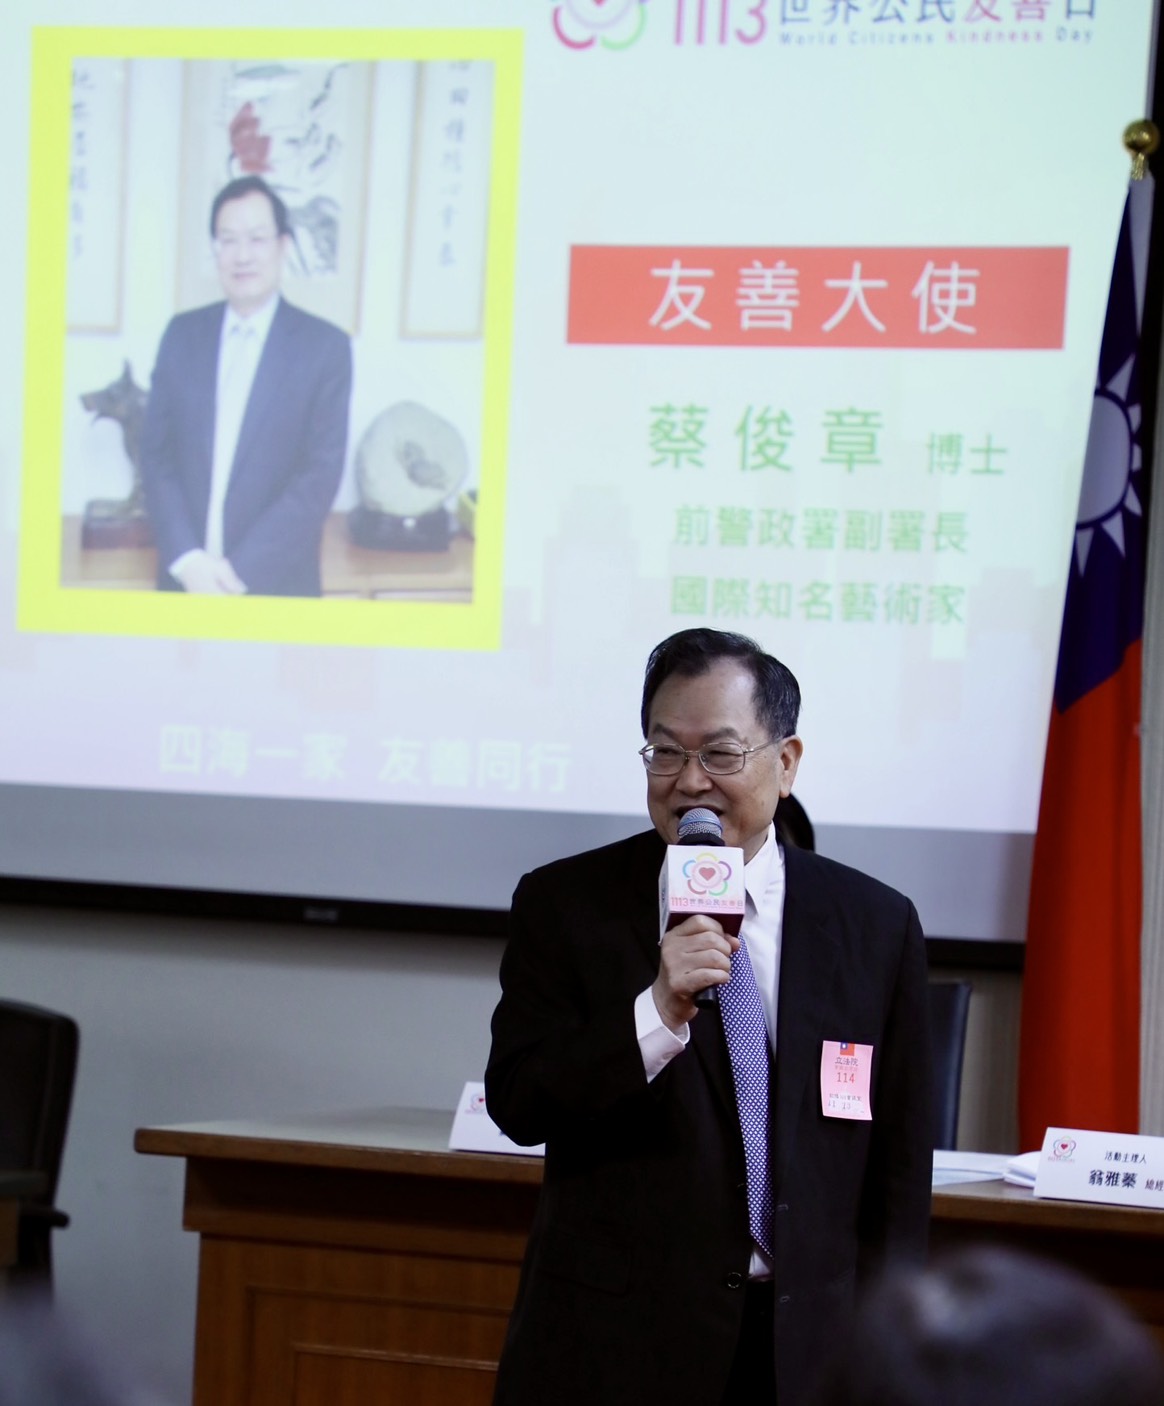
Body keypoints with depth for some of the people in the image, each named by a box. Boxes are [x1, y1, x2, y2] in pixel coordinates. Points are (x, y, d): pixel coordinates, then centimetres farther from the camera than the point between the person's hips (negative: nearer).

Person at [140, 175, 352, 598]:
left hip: (276, 583, -2)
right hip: (183, 578, 2)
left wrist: (241, 569, -15)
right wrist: (186, 558, -11)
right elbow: (156, 452, 3)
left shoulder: (326, 347, -4)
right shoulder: (182, 334, 6)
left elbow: (321, 474, -9)